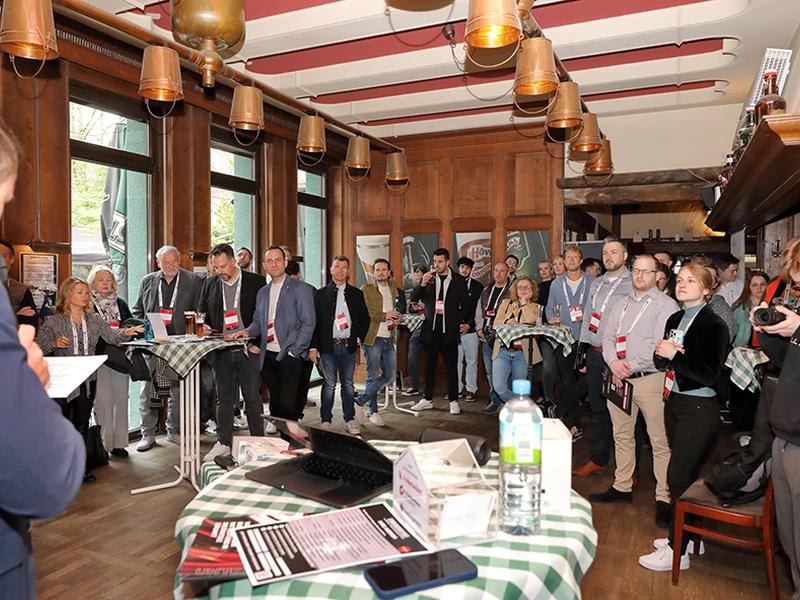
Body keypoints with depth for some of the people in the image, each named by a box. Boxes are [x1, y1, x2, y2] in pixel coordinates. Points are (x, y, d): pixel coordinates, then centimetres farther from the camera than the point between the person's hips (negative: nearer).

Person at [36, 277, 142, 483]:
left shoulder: (94, 320, 6)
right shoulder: (53, 322, -5)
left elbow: (112, 336, -5)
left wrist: (127, 333, -25)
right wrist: (54, 344, -26)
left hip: (87, 380, 4)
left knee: (82, 425, 13)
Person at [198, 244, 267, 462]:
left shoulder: (256, 282, -3)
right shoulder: (210, 284, 9)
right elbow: (201, 312, 18)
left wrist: (258, 343, -9)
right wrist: (203, 326, -4)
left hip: (248, 351, -3)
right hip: (222, 352, 3)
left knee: (253, 398, 5)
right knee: (224, 399, 10)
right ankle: (223, 443, 21)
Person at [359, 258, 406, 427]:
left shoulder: (393, 288, 15)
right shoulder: (365, 289, -3)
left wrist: (398, 318, 5)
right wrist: (384, 316, -15)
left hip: (389, 338, 6)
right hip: (372, 337, -6)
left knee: (390, 375, 5)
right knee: (373, 375, 2)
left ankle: (361, 400, 19)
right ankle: (373, 411, 17)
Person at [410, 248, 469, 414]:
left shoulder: (459, 281, 2)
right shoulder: (428, 279, 6)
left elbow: (465, 304, 9)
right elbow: (413, 298, 0)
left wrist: (462, 321, 1)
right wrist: (422, 284, -15)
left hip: (449, 331, -2)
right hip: (431, 330, 3)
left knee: (451, 367, 3)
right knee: (429, 367, 11)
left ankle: (453, 401, 14)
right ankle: (427, 400, 22)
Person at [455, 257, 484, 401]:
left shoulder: (478, 286, 4)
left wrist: (469, 324, -11)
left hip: (470, 329, -2)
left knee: (471, 361, 2)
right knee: (456, 360, 5)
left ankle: (471, 390, 10)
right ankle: (458, 388, 15)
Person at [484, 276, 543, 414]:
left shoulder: (536, 307, 8)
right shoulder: (506, 303, 15)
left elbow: (530, 321, -13)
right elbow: (496, 322, 7)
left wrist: (524, 301, -4)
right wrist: (507, 321, -14)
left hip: (521, 353, -1)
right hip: (503, 351, 1)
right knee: (499, 386, -11)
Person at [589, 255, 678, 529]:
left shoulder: (666, 304, -3)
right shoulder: (621, 305, 17)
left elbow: (661, 345, -12)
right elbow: (608, 337, 12)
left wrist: (631, 367, -13)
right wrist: (613, 363, -7)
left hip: (650, 379, -6)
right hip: (619, 379, 6)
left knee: (660, 441, -3)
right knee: (622, 435, 13)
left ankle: (664, 498, 5)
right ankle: (622, 487, 25)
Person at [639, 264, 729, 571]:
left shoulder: (714, 325, -13)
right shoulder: (674, 320, 9)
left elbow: (710, 374, -20)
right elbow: (661, 362, 11)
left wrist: (674, 355, -20)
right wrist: (661, 353, -11)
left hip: (699, 409, -7)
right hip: (674, 402, 7)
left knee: (678, 476, -4)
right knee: (686, 474, 16)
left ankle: (678, 551, 8)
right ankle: (684, 534, 30)